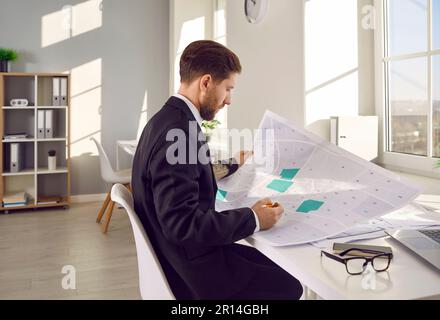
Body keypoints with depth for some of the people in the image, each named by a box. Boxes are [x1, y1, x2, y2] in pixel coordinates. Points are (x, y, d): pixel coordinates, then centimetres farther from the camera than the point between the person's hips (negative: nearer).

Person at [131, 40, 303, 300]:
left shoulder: (169, 121, 6)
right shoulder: (177, 132, -25)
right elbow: (182, 223, -29)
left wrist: (234, 166, 21)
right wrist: (253, 219, -20)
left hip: (183, 253, 9)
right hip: (191, 267, -9)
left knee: (276, 266, 17)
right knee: (289, 286, 1)